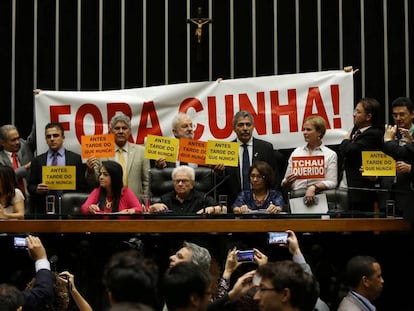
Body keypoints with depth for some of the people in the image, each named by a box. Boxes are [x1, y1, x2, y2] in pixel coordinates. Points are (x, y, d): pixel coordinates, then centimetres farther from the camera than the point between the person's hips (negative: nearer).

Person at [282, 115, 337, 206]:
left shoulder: (330, 154, 10)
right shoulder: (296, 152, 20)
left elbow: (331, 183, 0)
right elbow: (285, 185, 20)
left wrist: (313, 188, -16)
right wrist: (288, 182, -3)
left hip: (318, 196, -1)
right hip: (296, 196, 1)